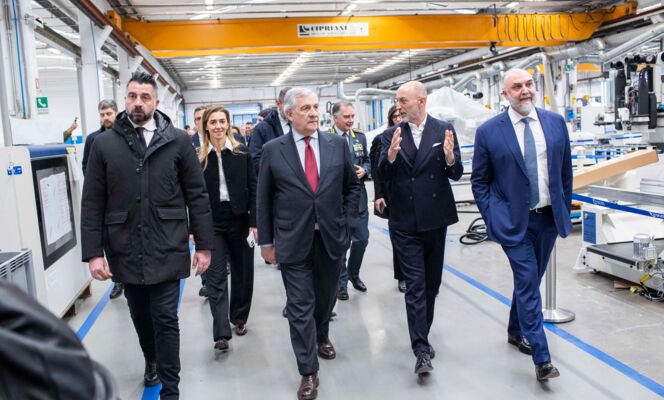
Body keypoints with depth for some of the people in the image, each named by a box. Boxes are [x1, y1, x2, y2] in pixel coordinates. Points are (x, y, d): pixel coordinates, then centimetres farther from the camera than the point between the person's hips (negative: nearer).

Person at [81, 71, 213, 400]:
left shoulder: (178, 141, -2)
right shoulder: (104, 143, 1)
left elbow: (197, 196, 0)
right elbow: (92, 203, 2)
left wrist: (203, 244, -2)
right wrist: (93, 252, -3)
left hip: (167, 250, -2)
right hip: (125, 251, 2)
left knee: (165, 320, 2)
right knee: (140, 317, 18)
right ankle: (151, 360, 46)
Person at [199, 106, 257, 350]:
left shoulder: (242, 152, 0)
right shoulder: (199, 157, 0)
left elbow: (252, 188, -1)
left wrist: (254, 222, -6)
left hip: (239, 219, 1)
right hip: (212, 222, -1)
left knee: (242, 271, 11)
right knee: (216, 276, -3)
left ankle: (239, 318, 31)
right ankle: (221, 333, -2)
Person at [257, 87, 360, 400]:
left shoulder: (337, 144, 1)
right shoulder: (272, 150, -4)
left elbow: (352, 186, 12)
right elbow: (264, 199, 1)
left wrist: (346, 222, 3)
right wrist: (266, 241, 1)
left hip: (331, 238, 2)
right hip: (294, 241, -2)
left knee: (325, 297, 19)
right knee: (300, 306, 2)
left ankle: (322, 337, 48)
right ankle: (308, 372, 13)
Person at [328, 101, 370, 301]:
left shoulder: (360, 137, 8)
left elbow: (367, 161, 15)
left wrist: (364, 170, -5)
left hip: (358, 196, 5)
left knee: (361, 238, 10)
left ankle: (353, 274, 33)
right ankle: (341, 282, 22)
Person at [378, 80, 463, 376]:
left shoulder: (444, 130, -1)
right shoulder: (392, 135, 0)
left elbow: (456, 175, -2)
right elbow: (383, 176, -5)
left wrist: (450, 158, -23)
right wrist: (391, 156, -24)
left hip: (435, 219, 2)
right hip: (405, 222, -1)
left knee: (432, 282, 14)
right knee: (415, 284, -5)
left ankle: (422, 334, 34)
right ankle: (422, 350, -3)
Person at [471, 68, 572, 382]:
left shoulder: (556, 123, 3)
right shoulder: (489, 132, -7)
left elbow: (565, 172, 10)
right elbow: (479, 181, -1)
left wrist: (565, 210, 10)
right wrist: (492, 219, -6)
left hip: (548, 218, 4)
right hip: (514, 221, -4)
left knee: (530, 281, 17)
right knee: (528, 284, -6)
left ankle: (515, 332, 38)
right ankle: (542, 358, 2)